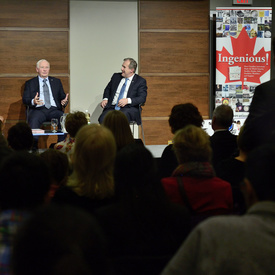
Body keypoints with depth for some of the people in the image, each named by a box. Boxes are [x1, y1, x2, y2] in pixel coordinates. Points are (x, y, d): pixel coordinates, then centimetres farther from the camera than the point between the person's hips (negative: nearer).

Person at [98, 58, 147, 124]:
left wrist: (128, 100, -20)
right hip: (112, 107, 4)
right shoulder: (116, 76, 19)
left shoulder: (140, 81, 5)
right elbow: (108, 89, 28)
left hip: (128, 108, -4)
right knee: (102, 119, -28)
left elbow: (142, 98, -4)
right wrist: (105, 99, 6)